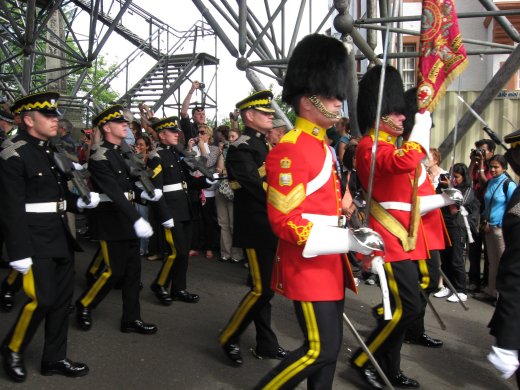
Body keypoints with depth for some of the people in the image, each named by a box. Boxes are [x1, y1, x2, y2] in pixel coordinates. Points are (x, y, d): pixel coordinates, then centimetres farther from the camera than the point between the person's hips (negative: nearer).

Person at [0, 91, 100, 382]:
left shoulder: (52, 150, 13)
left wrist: (81, 202, 0)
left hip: (60, 236, 8)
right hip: (35, 239, -8)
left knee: (63, 298, 11)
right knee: (42, 298, -8)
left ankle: (55, 359, 24)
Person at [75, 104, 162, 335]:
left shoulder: (123, 153, 12)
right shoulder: (100, 157, -15)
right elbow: (114, 192, -26)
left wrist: (145, 193, -1)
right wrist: (137, 219, -33)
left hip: (127, 217, 9)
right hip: (110, 219, -8)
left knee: (133, 270, 9)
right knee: (114, 271, -3)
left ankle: (131, 319, 18)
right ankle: (84, 305, 20)